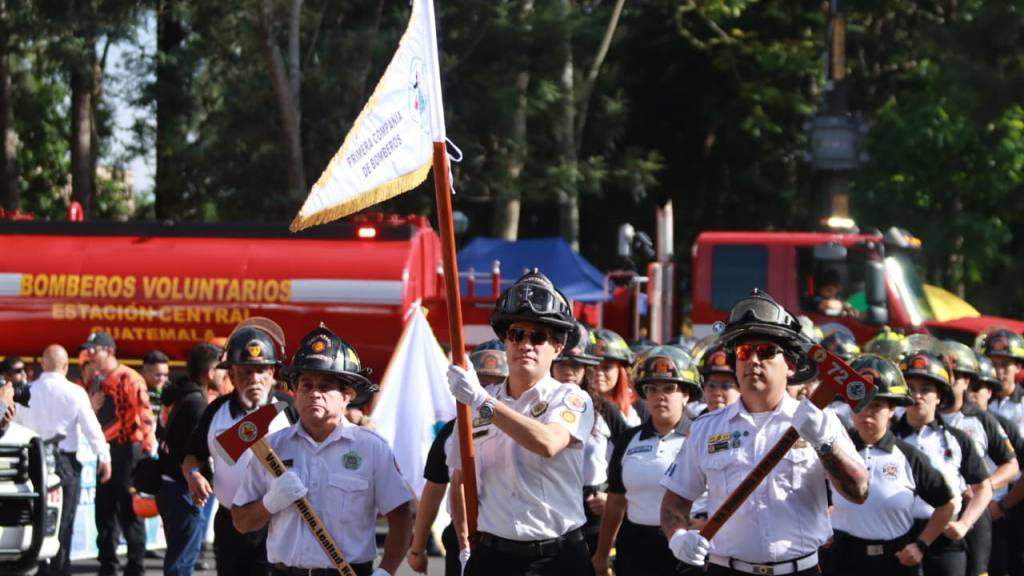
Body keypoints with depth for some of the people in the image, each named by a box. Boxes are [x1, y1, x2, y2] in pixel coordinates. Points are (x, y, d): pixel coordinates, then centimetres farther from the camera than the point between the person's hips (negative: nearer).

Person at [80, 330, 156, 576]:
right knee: (104, 507, 12)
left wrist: (146, 451, -17)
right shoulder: (96, 381, 13)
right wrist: (91, 406, -1)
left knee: (129, 509, -4)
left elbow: (145, 415, -16)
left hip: (127, 450, -8)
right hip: (106, 449, 8)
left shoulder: (129, 379, -13)